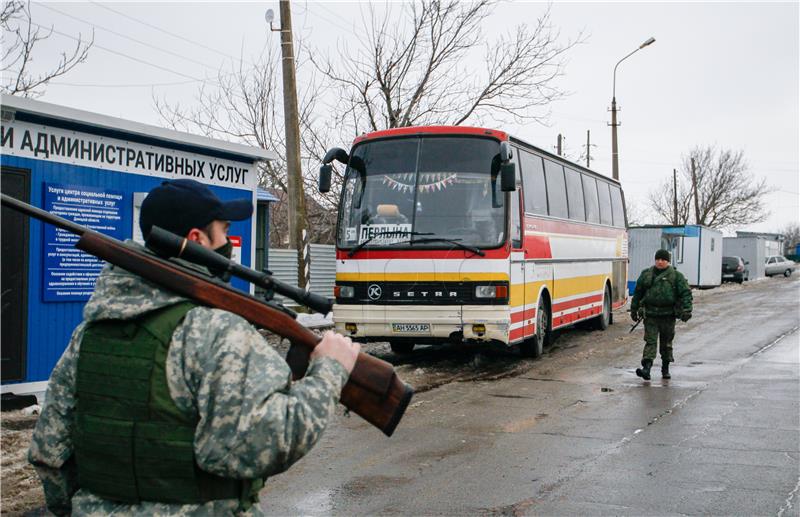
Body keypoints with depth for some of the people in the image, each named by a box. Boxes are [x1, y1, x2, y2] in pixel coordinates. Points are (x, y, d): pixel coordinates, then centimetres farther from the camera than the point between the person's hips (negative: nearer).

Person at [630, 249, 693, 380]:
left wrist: (686, 310, -15)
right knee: (650, 341, -8)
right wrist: (634, 309, 18)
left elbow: (686, 293, -3)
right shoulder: (646, 274, 8)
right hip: (650, 315, 1)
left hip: (668, 315, -1)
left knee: (666, 343, 10)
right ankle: (646, 369, -18)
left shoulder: (676, 276, 1)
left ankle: (665, 369, 25)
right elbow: (638, 292, 17)